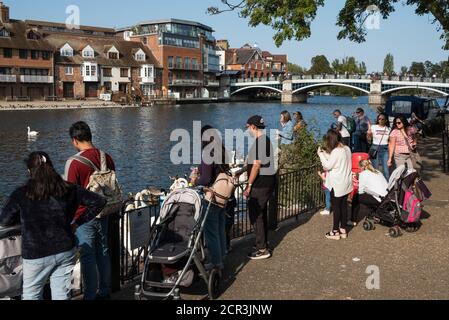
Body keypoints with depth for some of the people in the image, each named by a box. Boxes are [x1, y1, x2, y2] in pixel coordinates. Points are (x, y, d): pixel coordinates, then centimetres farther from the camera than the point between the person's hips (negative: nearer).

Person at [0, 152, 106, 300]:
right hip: (65, 251, 3)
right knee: (62, 295, 13)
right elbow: (99, 201, 0)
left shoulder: (21, 194, -11)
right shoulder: (68, 189, -4)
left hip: (36, 255, -2)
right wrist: (77, 223, 5)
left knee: (31, 296, 18)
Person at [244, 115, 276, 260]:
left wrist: (249, 186, -18)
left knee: (256, 215, -4)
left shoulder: (259, 142, -18)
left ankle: (262, 249, 2)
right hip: (268, 181, 10)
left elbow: (256, 165, -22)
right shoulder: (266, 140, 14)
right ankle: (263, 244, 29)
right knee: (261, 214, 18)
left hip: (261, 183, -10)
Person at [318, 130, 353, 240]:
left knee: (336, 207, 2)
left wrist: (321, 155, -5)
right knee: (344, 205, 13)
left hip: (337, 185, -8)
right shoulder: (346, 149, 6)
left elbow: (328, 166, -15)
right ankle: (343, 230, 22)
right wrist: (326, 154, 12)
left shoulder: (336, 151, -21)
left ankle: (336, 232, 11)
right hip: (346, 184, 8)